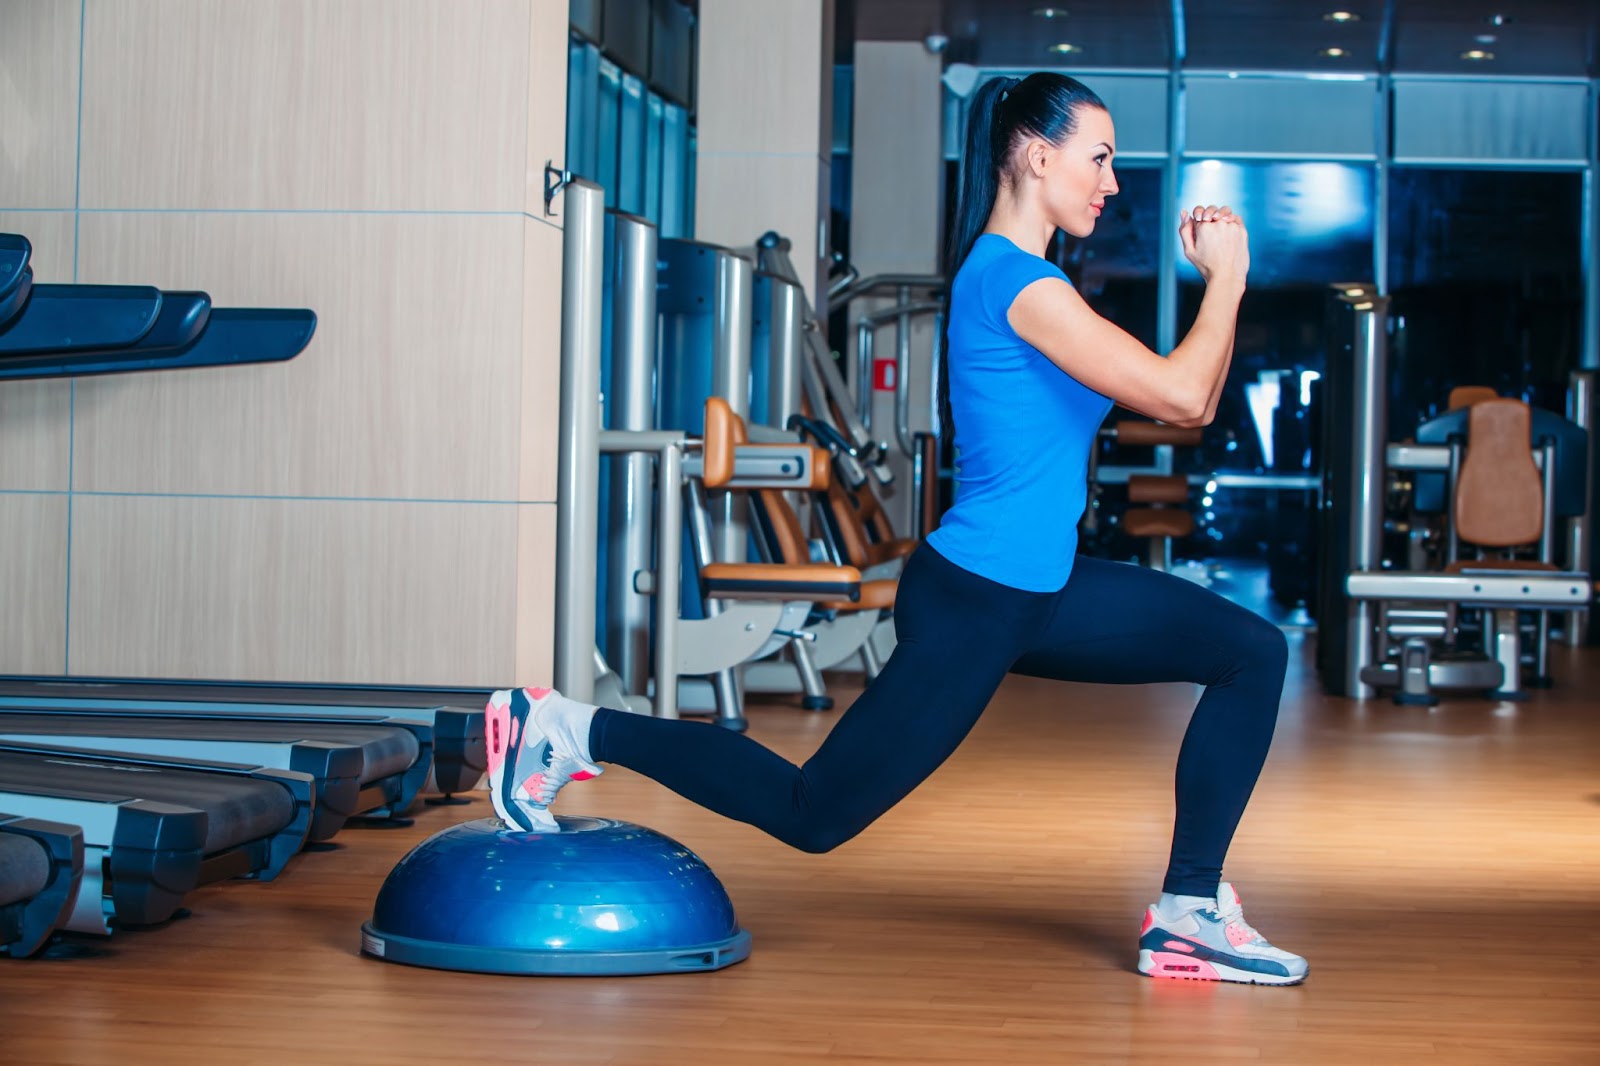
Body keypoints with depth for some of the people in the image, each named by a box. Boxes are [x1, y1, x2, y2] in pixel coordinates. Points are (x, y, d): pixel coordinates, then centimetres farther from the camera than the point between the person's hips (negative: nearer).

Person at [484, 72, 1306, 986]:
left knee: (1252, 652, 7)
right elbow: (1181, 397, -23)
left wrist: (1216, 278, 8)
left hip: (1036, 591, 10)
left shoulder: (1022, 277, 12)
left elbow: (1188, 407, 16)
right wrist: (1228, 277, -9)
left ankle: (1190, 914, 8)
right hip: (971, 603, -10)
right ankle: (574, 731, 9)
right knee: (810, 813, -2)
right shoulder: (1014, 281, -20)